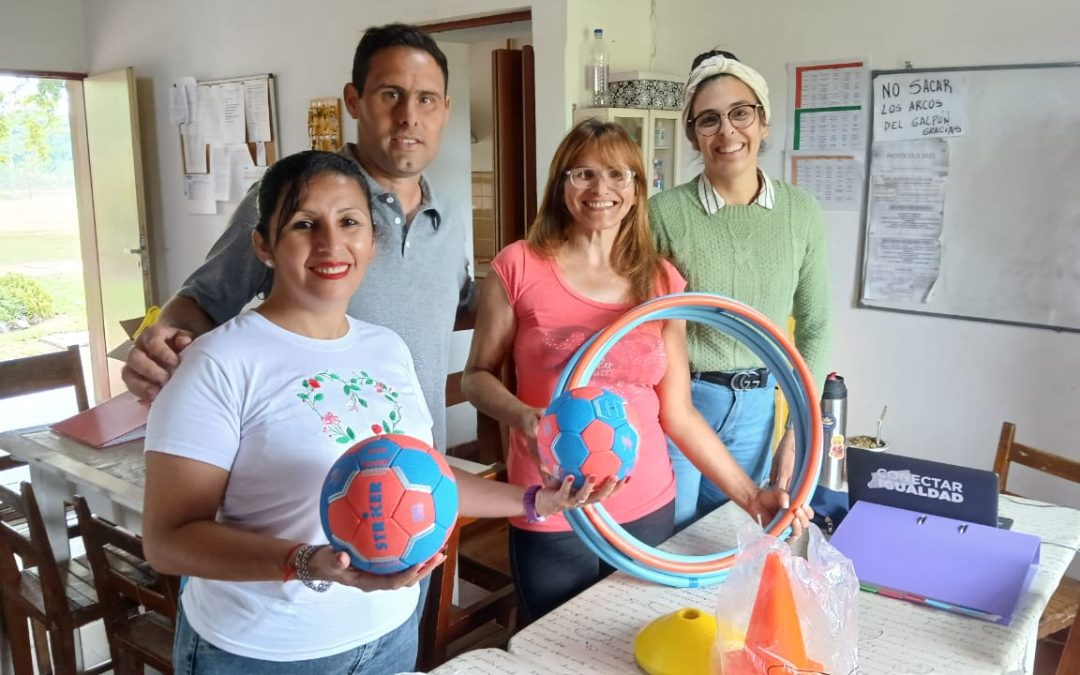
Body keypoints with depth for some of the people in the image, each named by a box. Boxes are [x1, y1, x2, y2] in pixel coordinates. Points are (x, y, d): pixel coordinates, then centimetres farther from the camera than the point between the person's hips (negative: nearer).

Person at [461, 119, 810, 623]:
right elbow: (477, 376, -1)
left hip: (648, 509, 3)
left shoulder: (662, 282, 2)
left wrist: (749, 495, 1)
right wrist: (523, 415, -21)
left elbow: (677, 412, 4)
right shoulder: (518, 267, -7)